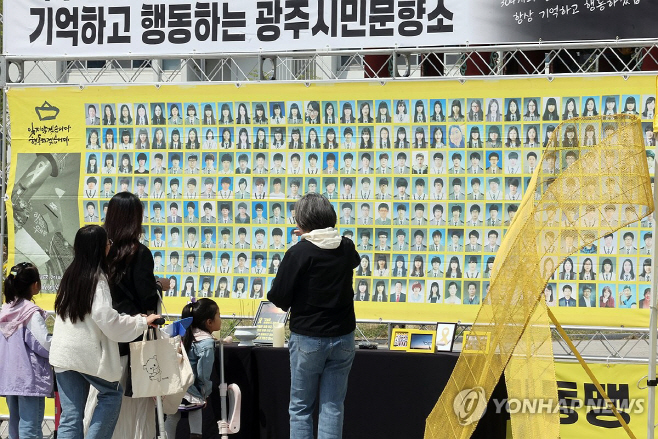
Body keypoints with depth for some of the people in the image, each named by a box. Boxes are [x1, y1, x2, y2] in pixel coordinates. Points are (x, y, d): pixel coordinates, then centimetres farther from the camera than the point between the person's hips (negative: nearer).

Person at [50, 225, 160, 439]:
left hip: (63, 352, 6)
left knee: (70, 415, 5)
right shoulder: (97, 278, -13)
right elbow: (106, 318, -20)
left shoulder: (70, 274, 10)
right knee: (112, 393, 17)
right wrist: (142, 321, -12)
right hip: (88, 352, -6)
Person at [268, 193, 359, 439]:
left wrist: (288, 304, 8)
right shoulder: (347, 248, 1)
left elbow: (278, 297, -15)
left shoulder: (299, 253, -15)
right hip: (343, 337, 4)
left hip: (308, 338, -4)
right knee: (333, 406, 7)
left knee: (301, 407, 8)